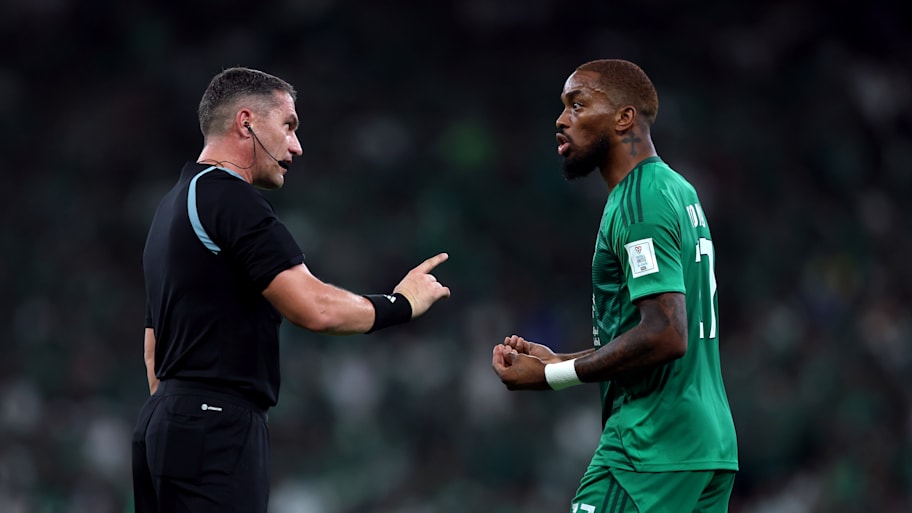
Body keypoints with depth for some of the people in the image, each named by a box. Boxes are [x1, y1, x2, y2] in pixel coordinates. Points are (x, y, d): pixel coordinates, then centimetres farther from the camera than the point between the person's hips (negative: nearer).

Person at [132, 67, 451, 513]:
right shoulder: (232, 200, -11)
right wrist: (400, 304, -4)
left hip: (166, 427, 10)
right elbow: (317, 309, -19)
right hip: (215, 431, -10)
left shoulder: (176, 204, 20)